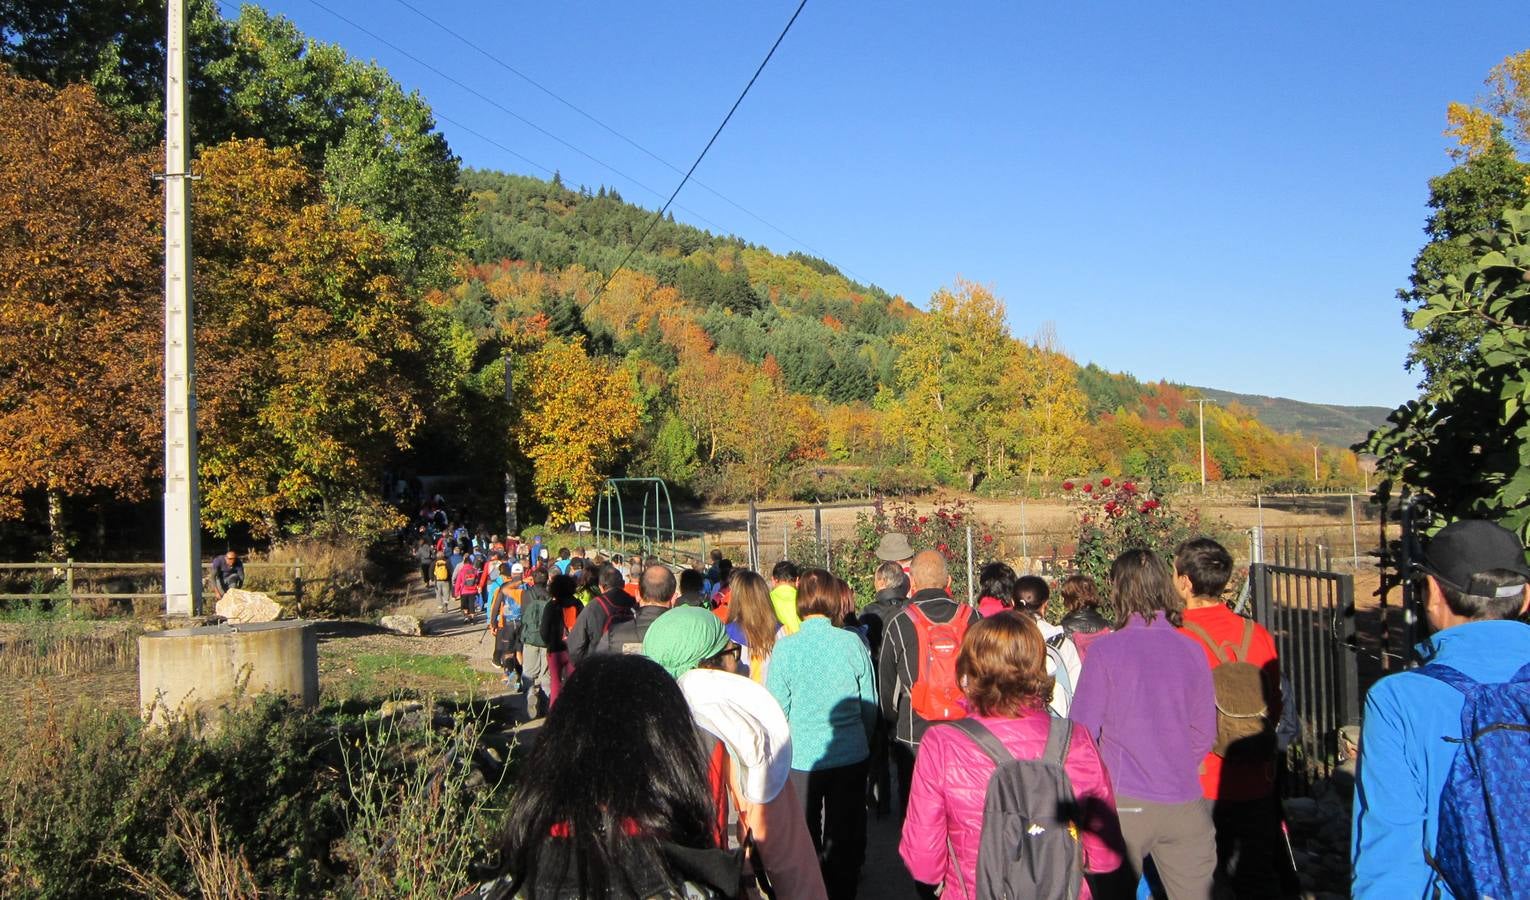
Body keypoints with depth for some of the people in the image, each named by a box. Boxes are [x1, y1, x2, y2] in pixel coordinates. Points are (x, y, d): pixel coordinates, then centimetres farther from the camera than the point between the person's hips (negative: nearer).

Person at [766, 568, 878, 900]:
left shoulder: (785, 647, -15)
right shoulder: (853, 642, -10)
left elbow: (777, 710, -8)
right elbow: (870, 705, 0)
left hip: (801, 758, -1)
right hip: (851, 757, 2)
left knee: (805, 836, 16)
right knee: (844, 832, 18)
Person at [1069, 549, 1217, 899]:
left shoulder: (1106, 649, -9)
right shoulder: (1192, 650, 0)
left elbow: (1083, 732, -7)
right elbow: (1204, 733, 6)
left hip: (1124, 803, -3)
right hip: (1183, 804, 3)